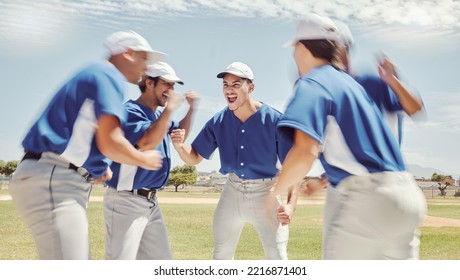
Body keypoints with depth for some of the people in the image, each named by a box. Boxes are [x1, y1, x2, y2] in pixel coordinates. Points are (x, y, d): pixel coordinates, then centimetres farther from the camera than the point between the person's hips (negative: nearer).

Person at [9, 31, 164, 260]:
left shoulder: (93, 75, 25)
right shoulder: (108, 74, -6)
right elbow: (110, 143, -19)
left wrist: (98, 168, 15)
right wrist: (144, 160, -1)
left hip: (57, 182, 11)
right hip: (52, 182, -11)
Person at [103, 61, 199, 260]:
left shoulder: (158, 115, 13)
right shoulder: (131, 110, -13)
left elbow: (180, 134, 30)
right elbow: (147, 142, -31)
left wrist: (191, 109, 15)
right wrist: (169, 108, -23)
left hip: (150, 201, 10)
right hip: (126, 201, -9)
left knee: (161, 261, 17)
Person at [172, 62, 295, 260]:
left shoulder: (274, 120, -14)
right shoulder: (218, 122, -3)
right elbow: (194, 158, 2)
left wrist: (290, 203, -24)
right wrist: (179, 145, -20)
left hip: (265, 193, -4)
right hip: (232, 192, 4)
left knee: (277, 258, 1)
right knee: (221, 255, 18)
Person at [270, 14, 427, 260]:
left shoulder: (312, 83, -6)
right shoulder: (349, 82, 20)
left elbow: (305, 152, -23)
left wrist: (276, 192, -7)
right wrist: (322, 183, 37)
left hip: (367, 198, -8)